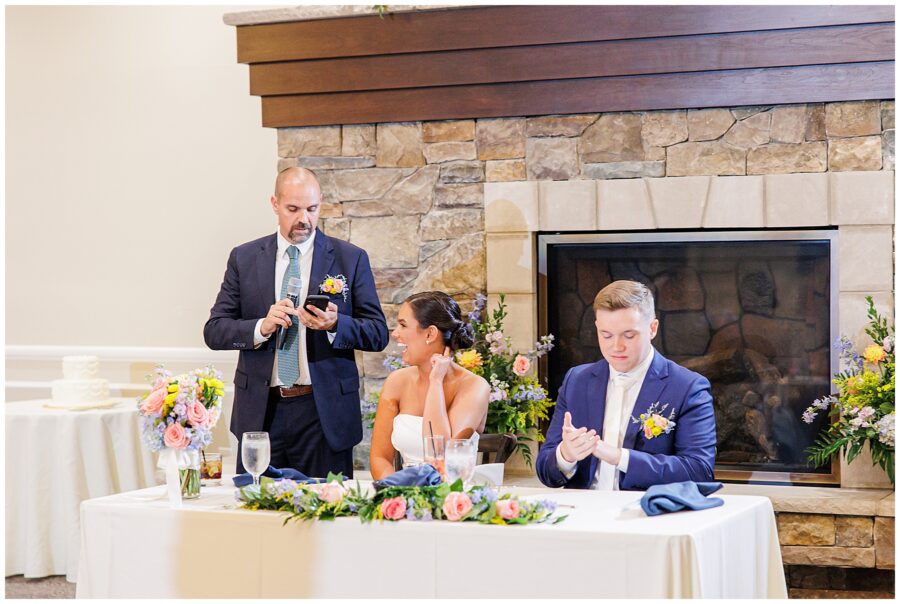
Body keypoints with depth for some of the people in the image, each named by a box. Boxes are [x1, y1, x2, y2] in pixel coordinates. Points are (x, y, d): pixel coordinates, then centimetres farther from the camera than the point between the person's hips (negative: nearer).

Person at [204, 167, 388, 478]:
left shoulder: (351, 258, 3)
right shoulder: (244, 258, 7)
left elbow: (378, 334, 2)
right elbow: (214, 330, 3)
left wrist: (335, 324, -18)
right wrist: (262, 327, -16)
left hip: (325, 413, -1)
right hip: (261, 413, 1)